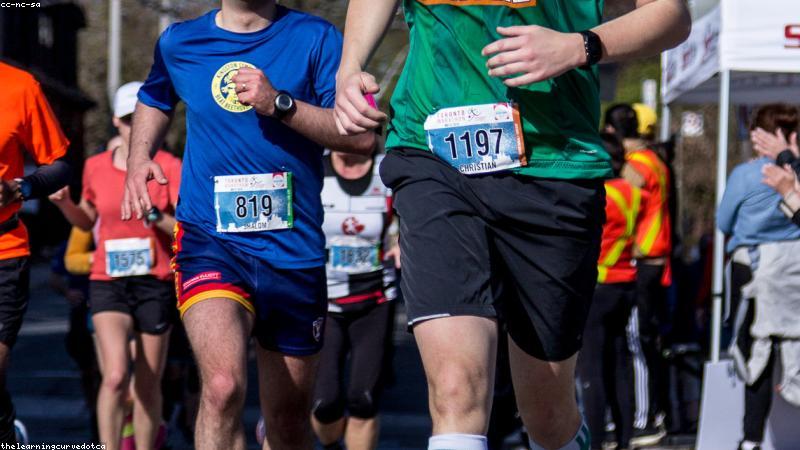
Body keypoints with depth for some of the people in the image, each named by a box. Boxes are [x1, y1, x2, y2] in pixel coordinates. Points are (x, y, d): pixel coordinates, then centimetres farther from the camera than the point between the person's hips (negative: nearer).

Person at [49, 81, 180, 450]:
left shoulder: (170, 167, -3)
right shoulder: (96, 167, 5)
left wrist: (154, 215, -23)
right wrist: (64, 203, 1)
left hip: (156, 284, -1)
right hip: (108, 282, 1)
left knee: (148, 385, 5)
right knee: (115, 377, -18)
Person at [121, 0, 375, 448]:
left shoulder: (315, 38, -1)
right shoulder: (179, 42, 7)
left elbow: (363, 136, -9)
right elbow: (154, 100, 30)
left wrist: (280, 104, -18)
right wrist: (138, 159, 13)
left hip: (294, 248, 1)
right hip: (209, 241, -1)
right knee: (223, 386, -27)